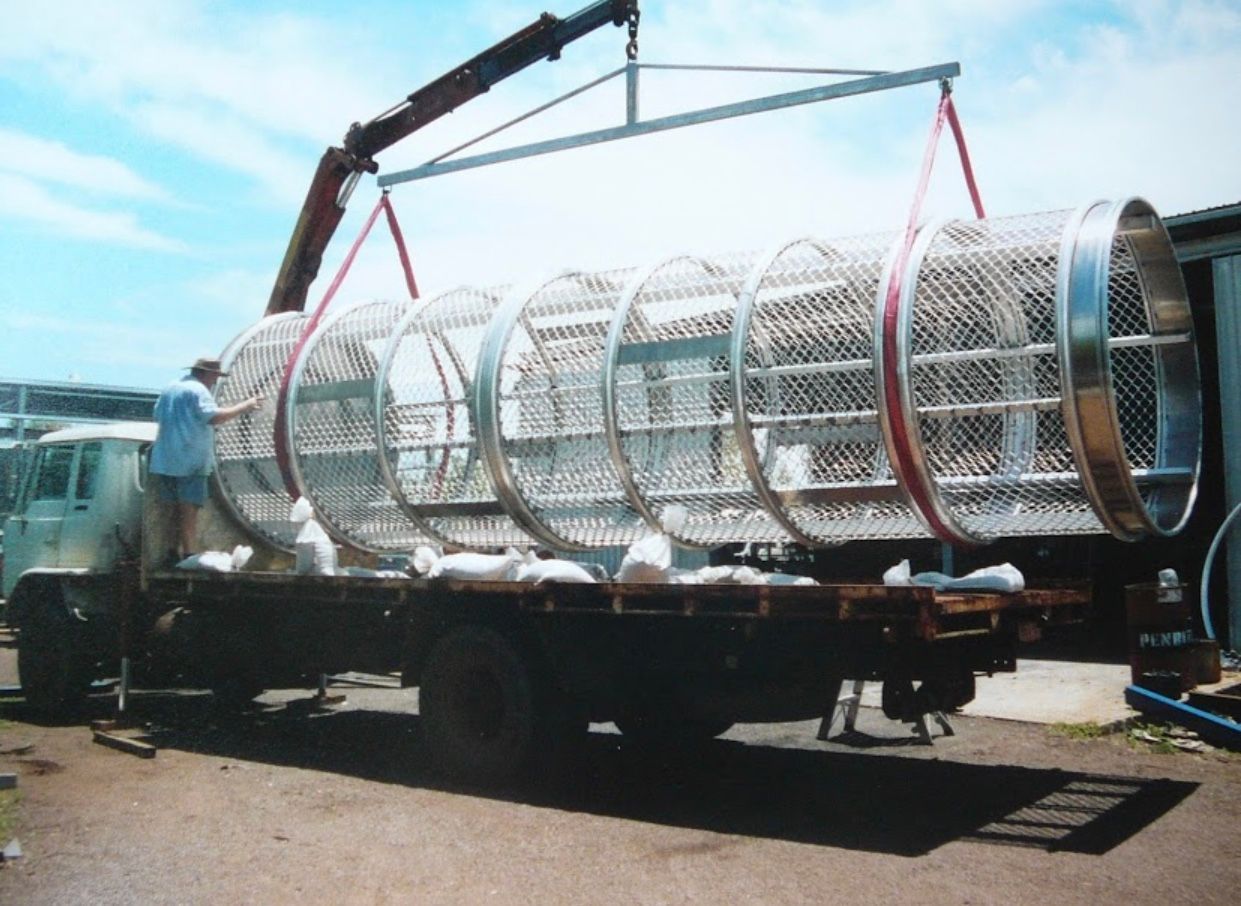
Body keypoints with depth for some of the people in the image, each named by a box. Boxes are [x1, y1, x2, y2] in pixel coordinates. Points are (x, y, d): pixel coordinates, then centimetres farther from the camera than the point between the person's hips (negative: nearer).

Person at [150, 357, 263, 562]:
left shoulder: (170, 388, 17)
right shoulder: (198, 390, -11)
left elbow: (158, 415, 25)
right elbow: (214, 417, -23)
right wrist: (244, 406, -17)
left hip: (165, 460, 8)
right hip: (190, 462, -8)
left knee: (179, 507, 15)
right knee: (190, 508, -8)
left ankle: (177, 552, 17)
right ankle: (188, 553, -11)